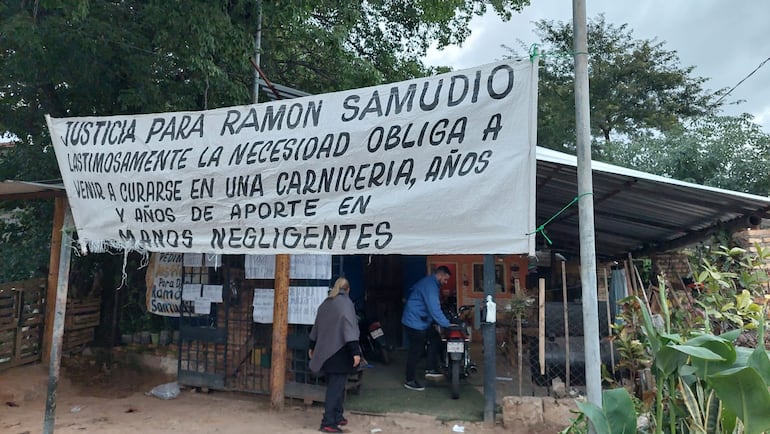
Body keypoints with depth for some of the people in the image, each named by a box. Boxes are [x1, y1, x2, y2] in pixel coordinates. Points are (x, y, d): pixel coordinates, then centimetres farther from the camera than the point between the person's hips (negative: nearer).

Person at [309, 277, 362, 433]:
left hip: (325, 351, 7)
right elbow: (349, 328, -19)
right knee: (336, 387, -3)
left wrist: (312, 346, 29)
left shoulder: (325, 303, 11)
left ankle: (337, 417, 27)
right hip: (339, 352, -7)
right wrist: (355, 351, -22)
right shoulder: (346, 303, -10)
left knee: (333, 385, 17)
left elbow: (316, 327, 18)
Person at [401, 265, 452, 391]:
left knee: (435, 338, 11)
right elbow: (434, 309, -28)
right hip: (415, 322, -10)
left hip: (421, 321, 10)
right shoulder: (430, 285, -22)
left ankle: (431, 369, 14)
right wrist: (447, 324, -24)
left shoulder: (428, 282, 12)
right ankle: (410, 381, 8)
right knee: (415, 351, -2)